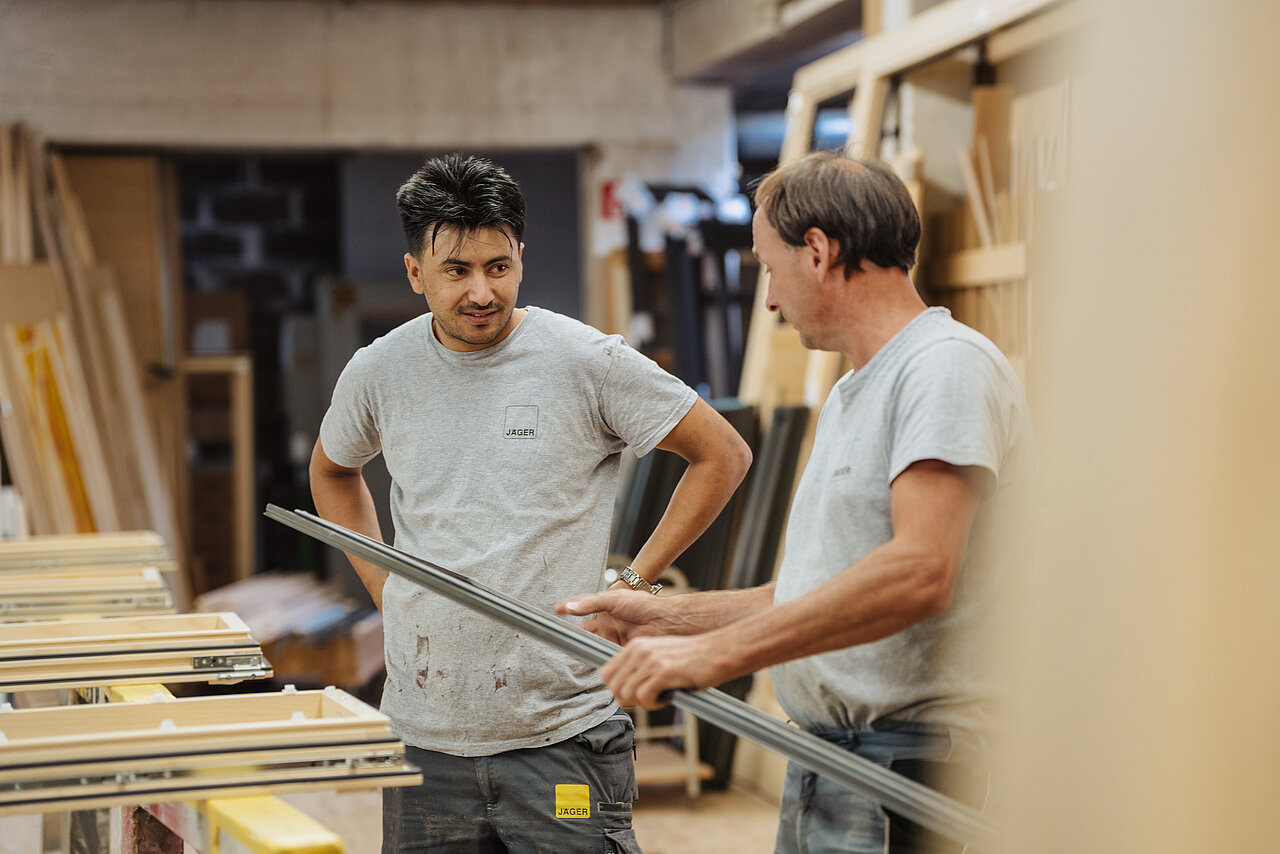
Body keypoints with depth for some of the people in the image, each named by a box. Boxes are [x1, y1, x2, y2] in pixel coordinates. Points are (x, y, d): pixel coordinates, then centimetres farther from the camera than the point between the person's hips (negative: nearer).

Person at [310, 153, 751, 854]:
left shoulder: (586, 361, -7)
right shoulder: (378, 372, 3)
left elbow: (723, 455, 1)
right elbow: (331, 471, 24)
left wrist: (632, 580, -3)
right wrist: (383, 587, 11)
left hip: (565, 729, -3)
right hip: (425, 734, 3)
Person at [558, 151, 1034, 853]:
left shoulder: (946, 364, -12)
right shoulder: (847, 398, 22)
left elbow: (918, 573, -26)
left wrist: (713, 654, -26)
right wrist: (667, 617, 17)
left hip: (904, 758, -9)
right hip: (818, 762, 9)